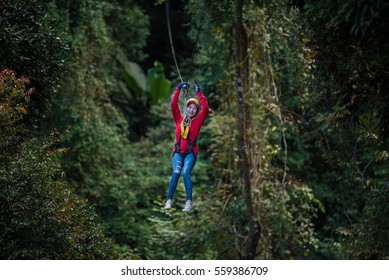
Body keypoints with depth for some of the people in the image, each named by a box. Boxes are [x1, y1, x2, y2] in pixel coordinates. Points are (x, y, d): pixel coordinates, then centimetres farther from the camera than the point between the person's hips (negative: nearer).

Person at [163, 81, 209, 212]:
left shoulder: (197, 121, 9)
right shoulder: (179, 119, 12)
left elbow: (205, 108, -2)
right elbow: (174, 105, 5)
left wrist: (199, 93, -2)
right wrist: (178, 89, 1)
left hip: (191, 152, -1)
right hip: (178, 151, 1)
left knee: (186, 173, -25)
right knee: (176, 172, -23)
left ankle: (189, 202, -27)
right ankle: (169, 200, -23)